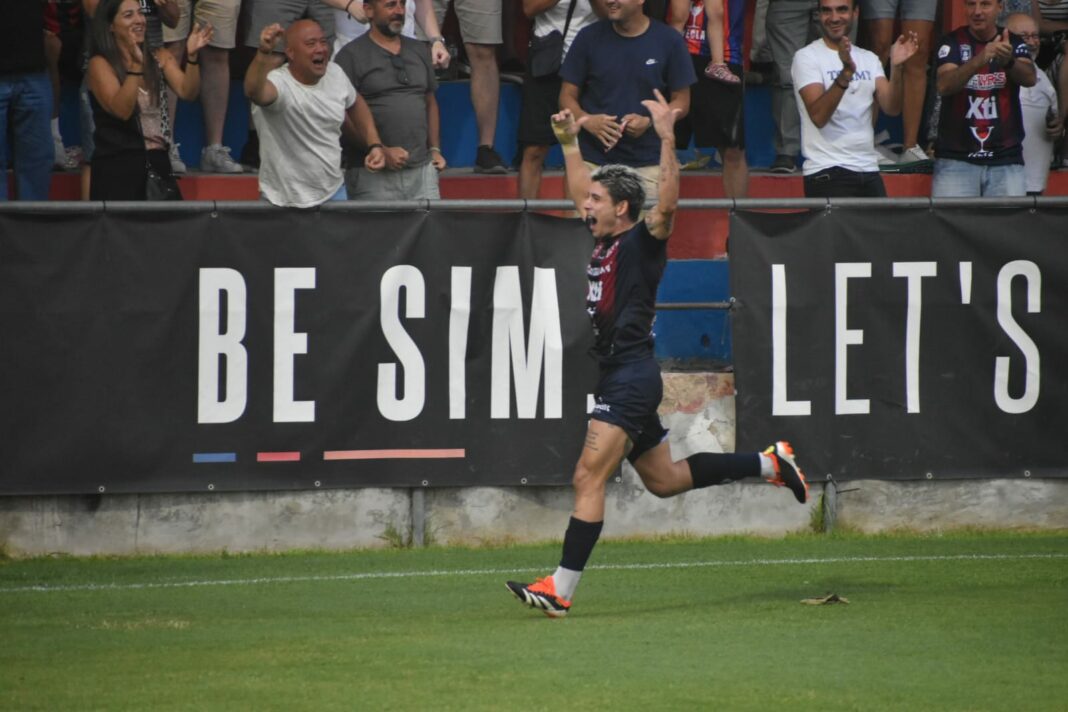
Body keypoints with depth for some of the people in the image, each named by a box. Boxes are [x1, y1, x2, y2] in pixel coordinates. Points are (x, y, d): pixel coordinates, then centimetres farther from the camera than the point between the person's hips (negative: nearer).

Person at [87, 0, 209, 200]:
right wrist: (135, 65, -29)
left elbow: (188, 93, -5)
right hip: (117, 165, -5)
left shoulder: (159, 57, 10)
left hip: (158, 162, 5)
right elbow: (122, 110, -18)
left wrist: (192, 56, -21)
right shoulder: (100, 64, -5)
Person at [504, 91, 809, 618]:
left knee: (588, 478, -16)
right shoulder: (604, 240, 15)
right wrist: (569, 141, 30)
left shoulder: (642, 241, -8)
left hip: (633, 374, -10)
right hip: (617, 374, 10)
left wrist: (666, 138, -33)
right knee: (664, 480, 18)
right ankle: (770, 463, 28)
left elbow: (667, 203, -27)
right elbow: (580, 190, 32)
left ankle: (560, 590, -20)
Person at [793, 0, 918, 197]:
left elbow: (891, 108, -1)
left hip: (869, 171, 6)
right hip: (827, 172, -6)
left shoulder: (869, 59, 14)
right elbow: (818, 116, -18)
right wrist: (846, 73, -31)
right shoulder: (807, 57, -3)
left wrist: (897, 67, -16)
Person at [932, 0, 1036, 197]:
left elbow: (1030, 78, -13)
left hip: (1005, 161, 1)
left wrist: (1009, 61, -36)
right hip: (956, 159, -1)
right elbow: (944, 86, -17)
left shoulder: (1014, 43, 7)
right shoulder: (953, 43, 1)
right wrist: (979, 59, -34)